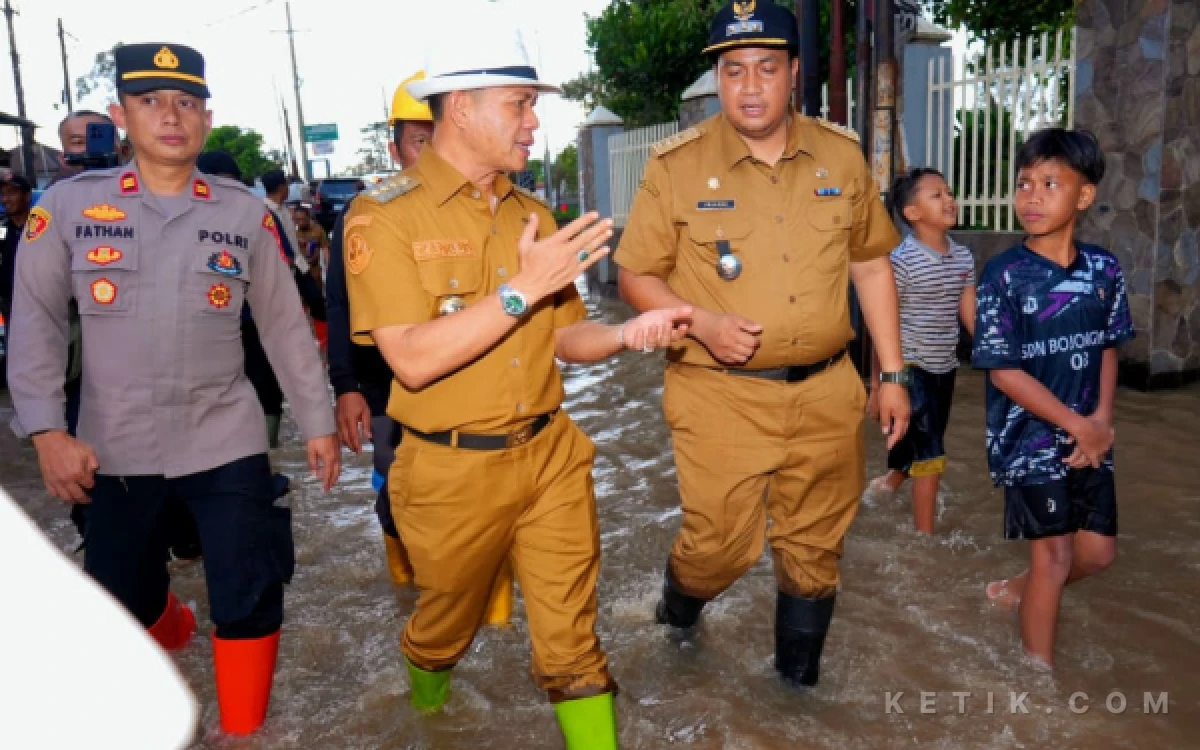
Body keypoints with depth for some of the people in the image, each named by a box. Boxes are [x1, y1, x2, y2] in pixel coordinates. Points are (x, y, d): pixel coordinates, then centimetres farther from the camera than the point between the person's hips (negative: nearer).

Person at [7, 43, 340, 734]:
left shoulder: (246, 212, -2)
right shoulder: (68, 205, -3)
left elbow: (285, 324, 3)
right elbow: (37, 321, 1)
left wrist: (318, 423, 4)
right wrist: (48, 430, -8)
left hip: (226, 441, -1)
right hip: (115, 447, 1)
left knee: (249, 601, -1)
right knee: (121, 600, 18)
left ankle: (244, 731, 23)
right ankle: (172, 634, 54)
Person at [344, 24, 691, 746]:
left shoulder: (532, 214, 6)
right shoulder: (385, 215, -13)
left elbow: (561, 338, 9)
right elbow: (413, 359, -23)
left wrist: (630, 333, -10)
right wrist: (521, 288, -26)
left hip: (551, 455, 4)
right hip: (454, 471, -3)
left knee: (572, 641, 7)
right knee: (448, 624, 22)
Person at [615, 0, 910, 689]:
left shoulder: (842, 155, 4)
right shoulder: (677, 165, -5)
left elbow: (872, 267, 11)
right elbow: (635, 276, -1)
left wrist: (894, 375, 9)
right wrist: (702, 323, -18)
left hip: (827, 393, 3)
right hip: (721, 395, -3)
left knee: (816, 547, 14)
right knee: (721, 544, 2)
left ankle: (799, 676, 38)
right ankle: (678, 607, 39)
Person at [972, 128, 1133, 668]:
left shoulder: (1104, 270, -1)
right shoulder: (1005, 274, -15)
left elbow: (1107, 350, 8)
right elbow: (1003, 370, -16)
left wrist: (1102, 420, -7)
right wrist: (1078, 425, -15)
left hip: (1090, 436, 5)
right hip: (1029, 437, -5)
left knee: (1099, 551, 12)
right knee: (1055, 553, 3)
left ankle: (1021, 590, 40)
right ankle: (1039, 672, 22)